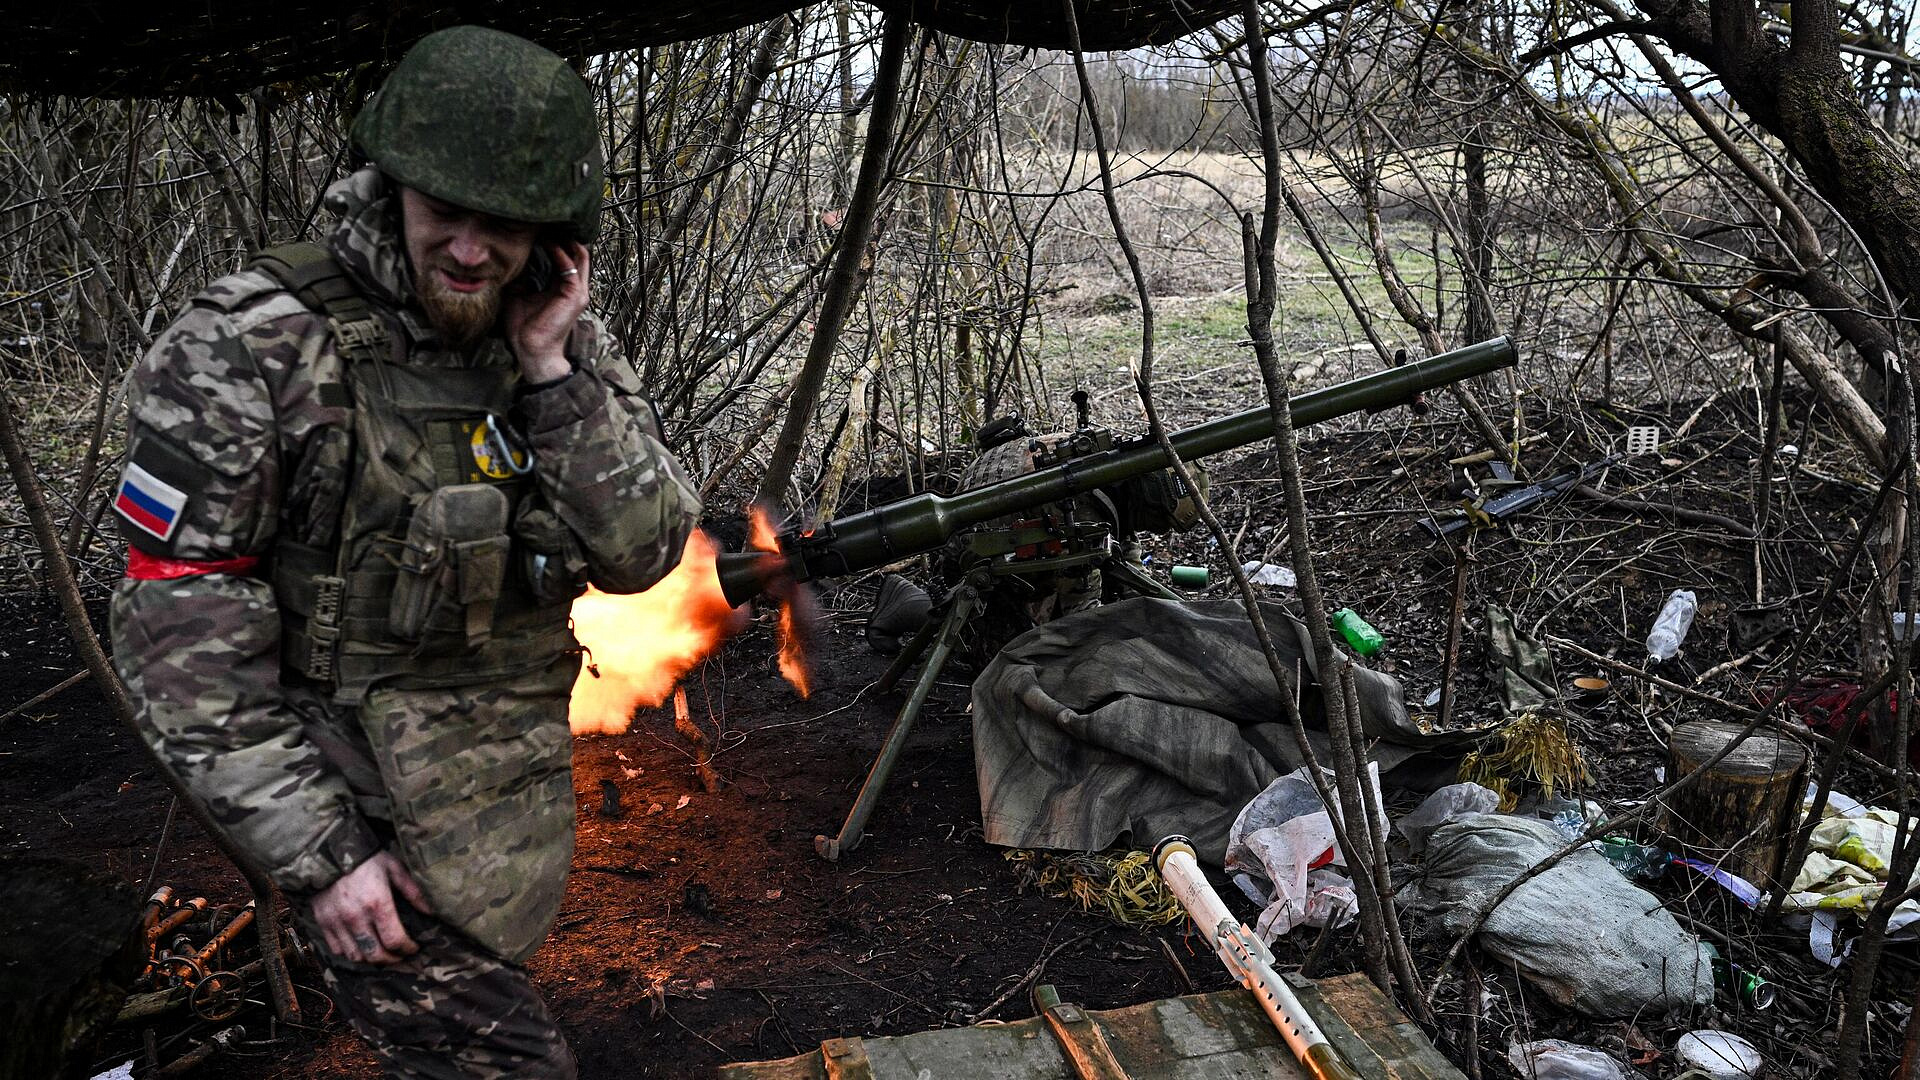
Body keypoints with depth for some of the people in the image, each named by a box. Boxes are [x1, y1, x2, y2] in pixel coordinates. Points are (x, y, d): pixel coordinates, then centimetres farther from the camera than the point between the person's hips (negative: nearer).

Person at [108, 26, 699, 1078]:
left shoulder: (566, 346, -3)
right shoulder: (250, 346, -19)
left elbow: (642, 553, -8)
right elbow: (177, 627, -17)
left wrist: (552, 371, -18)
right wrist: (316, 851, -16)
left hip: (520, 797, 6)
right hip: (376, 827, -5)